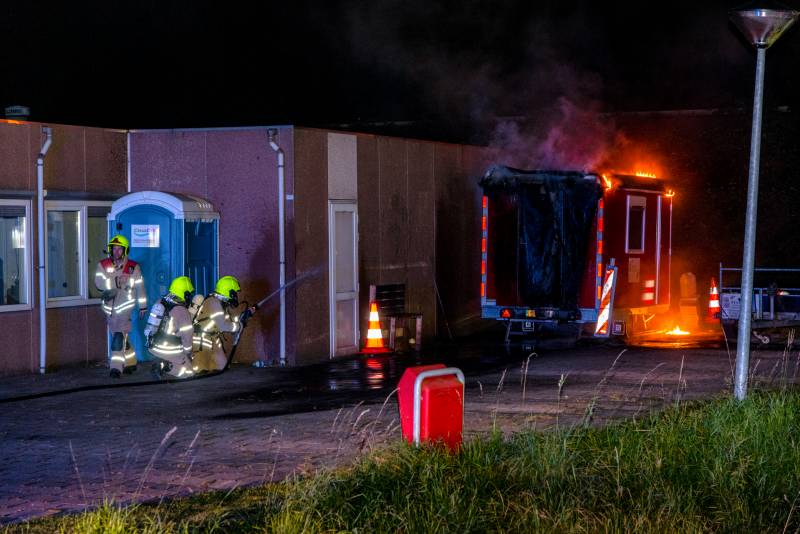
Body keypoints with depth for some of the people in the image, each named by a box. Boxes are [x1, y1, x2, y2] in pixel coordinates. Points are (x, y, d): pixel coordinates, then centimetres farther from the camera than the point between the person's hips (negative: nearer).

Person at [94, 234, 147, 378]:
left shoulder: (133, 267, -1)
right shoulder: (103, 265, 3)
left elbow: (140, 287, 6)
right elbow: (99, 283, -10)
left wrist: (142, 306, 8)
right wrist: (117, 281, -22)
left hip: (125, 305, -4)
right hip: (109, 306, 4)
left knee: (119, 336, -17)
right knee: (121, 338, 15)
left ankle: (116, 366, -21)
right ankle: (130, 362, 31)